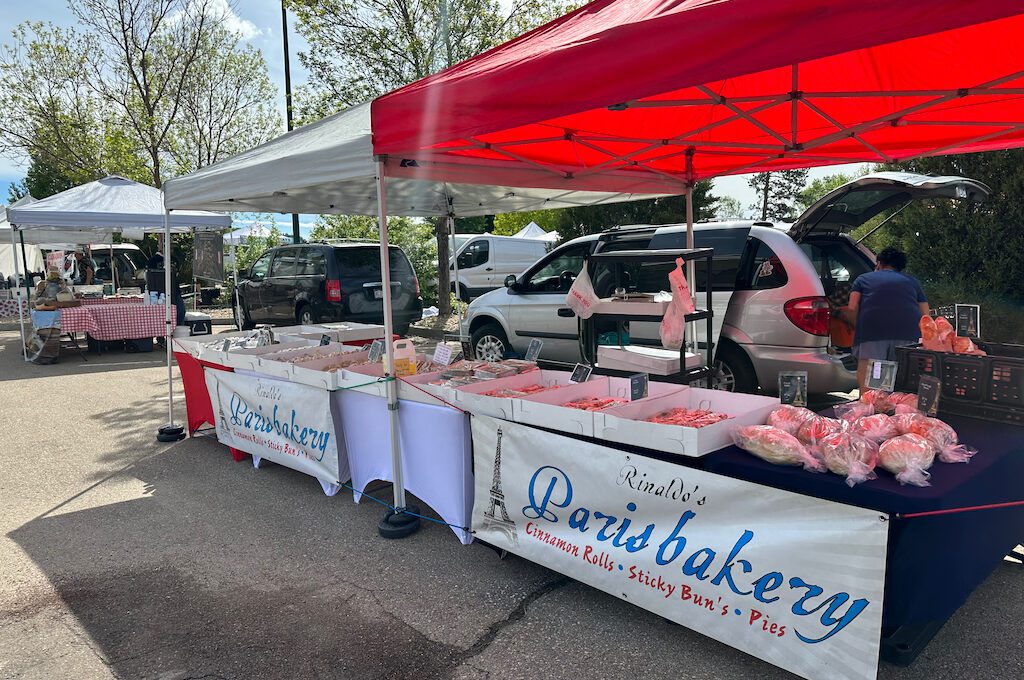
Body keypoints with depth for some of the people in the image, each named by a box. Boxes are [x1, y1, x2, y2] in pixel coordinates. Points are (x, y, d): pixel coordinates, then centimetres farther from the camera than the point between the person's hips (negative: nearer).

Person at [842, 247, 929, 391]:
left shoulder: (863, 278, 24)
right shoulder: (912, 281, 30)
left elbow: (851, 308, 7)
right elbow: (925, 316, 19)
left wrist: (858, 328, 22)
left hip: (871, 333, -2)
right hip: (909, 335, 2)